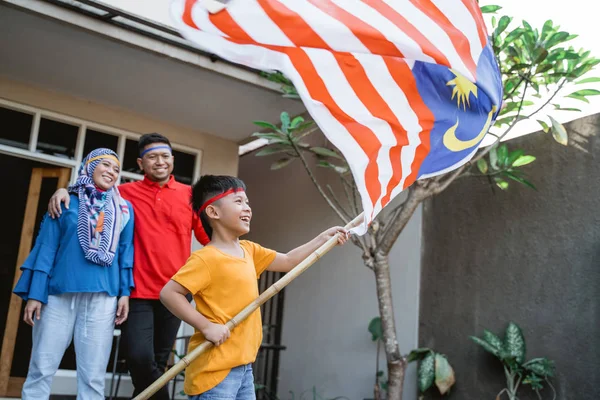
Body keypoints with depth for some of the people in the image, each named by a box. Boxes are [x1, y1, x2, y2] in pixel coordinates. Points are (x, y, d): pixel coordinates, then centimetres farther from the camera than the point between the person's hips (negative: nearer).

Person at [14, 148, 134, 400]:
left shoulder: (124, 209, 12)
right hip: (59, 293, -1)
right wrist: (35, 294, -3)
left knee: (93, 376, 3)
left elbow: (126, 251, 9)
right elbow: (46, 248, 3)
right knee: (41, 370, 3)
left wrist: (124, 292, 1)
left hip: (102, 297, 1)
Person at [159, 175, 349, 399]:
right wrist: (206, 326, -21)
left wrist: (323, 238, 15)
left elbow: (287, 261, 21)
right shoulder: (206, 258, -16)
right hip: (215, 368, -9)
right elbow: (169, 293, -19)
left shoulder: (249, 250, 11)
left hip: (243, 365, 9)